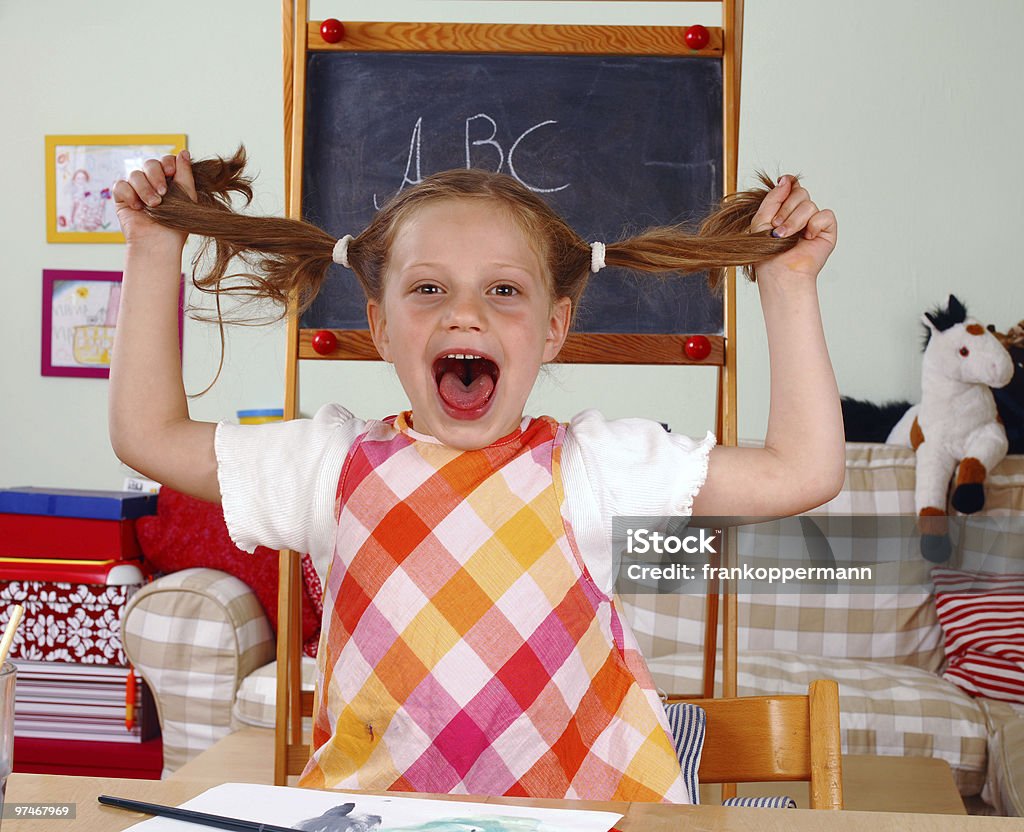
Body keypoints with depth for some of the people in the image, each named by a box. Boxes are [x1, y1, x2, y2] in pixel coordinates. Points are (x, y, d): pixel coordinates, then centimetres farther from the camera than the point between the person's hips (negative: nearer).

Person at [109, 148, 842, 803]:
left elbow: (801, 471, 3)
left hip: (582, 807, -1)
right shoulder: (338, 466, 8)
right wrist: (155, 254, 16)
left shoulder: (591, 468, 3)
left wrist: (789, 284, 3)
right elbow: (148, 433, 14)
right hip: (373, 810, 1)